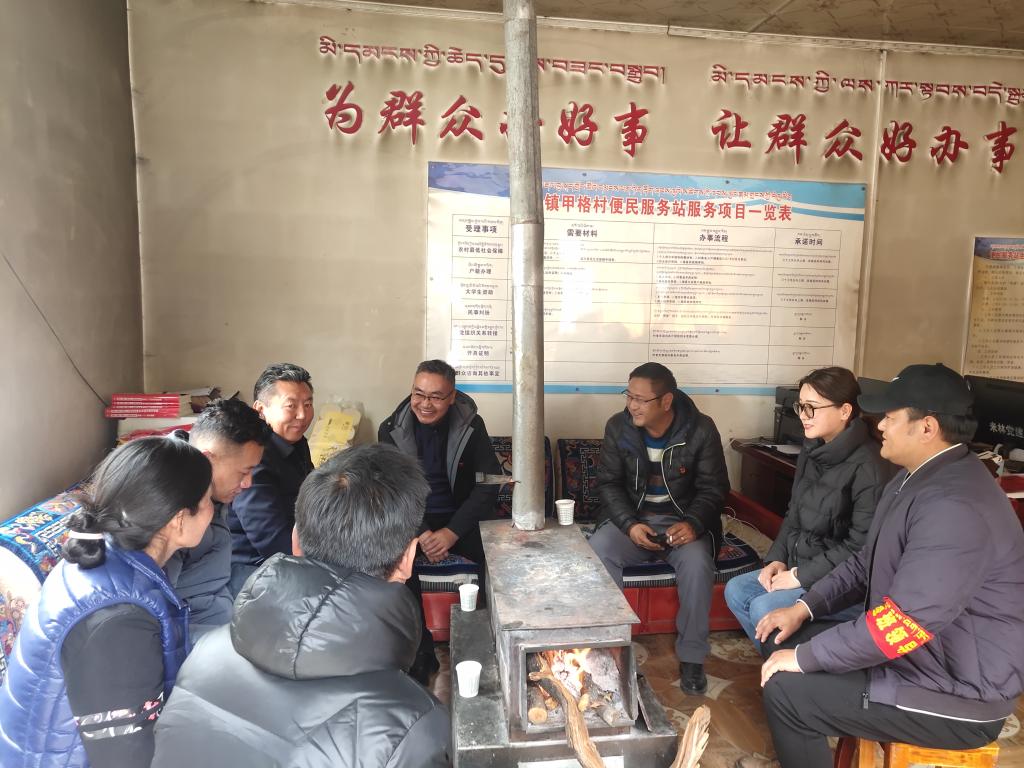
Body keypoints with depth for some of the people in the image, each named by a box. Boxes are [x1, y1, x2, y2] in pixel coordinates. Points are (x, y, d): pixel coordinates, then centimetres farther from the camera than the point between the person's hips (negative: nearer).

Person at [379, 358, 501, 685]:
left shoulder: (471, 425, -6)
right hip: (411, 520, 0)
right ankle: (420, 656, -11)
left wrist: (452, 532, -18)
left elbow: (488, 483, -8)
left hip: (462, 519, 0)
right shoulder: (392, 429, -4)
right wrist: (421, 534, -19)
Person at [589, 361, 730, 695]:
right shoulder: (618, 427, -6)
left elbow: (713, 489, -6)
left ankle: (691, 657, -11)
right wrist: (630, 524, -19)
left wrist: (693, 524, -26)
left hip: (683, 520, -1)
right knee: (595, 551, -28)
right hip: (631, 518, 2)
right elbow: (608, 482, -2)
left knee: (698, 563, -32)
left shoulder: (701, 430, -11)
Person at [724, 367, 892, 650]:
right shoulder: (813, 453, 6)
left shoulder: (868, 466, -22)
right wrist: (777, 559, 0)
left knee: (765, 609, -21)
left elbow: (861, 545, -23)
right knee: (736, 590, -1)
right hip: (800, 563, 9)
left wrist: (801, 576, -18)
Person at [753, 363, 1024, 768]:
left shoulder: (956, 505, -29)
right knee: (784, 643, 8)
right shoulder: (915, 477, 6)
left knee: (786, 690, -15)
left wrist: (803, 657, -22)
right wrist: (803, 608, 3)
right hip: (915, 650, 10)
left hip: (957, 692, -10)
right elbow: (866, 564, 14)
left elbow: (905, 621, -32)